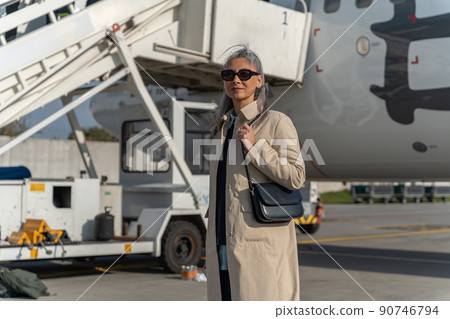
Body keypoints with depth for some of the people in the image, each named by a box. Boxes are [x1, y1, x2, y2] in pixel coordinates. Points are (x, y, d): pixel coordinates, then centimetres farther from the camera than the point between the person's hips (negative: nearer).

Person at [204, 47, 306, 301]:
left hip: (261, 243, -6)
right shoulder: (223, 126, 18)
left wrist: (255, 145, -14)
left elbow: (296, 177, -9)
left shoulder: (276, 122, -2)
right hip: (224, 246, 7)